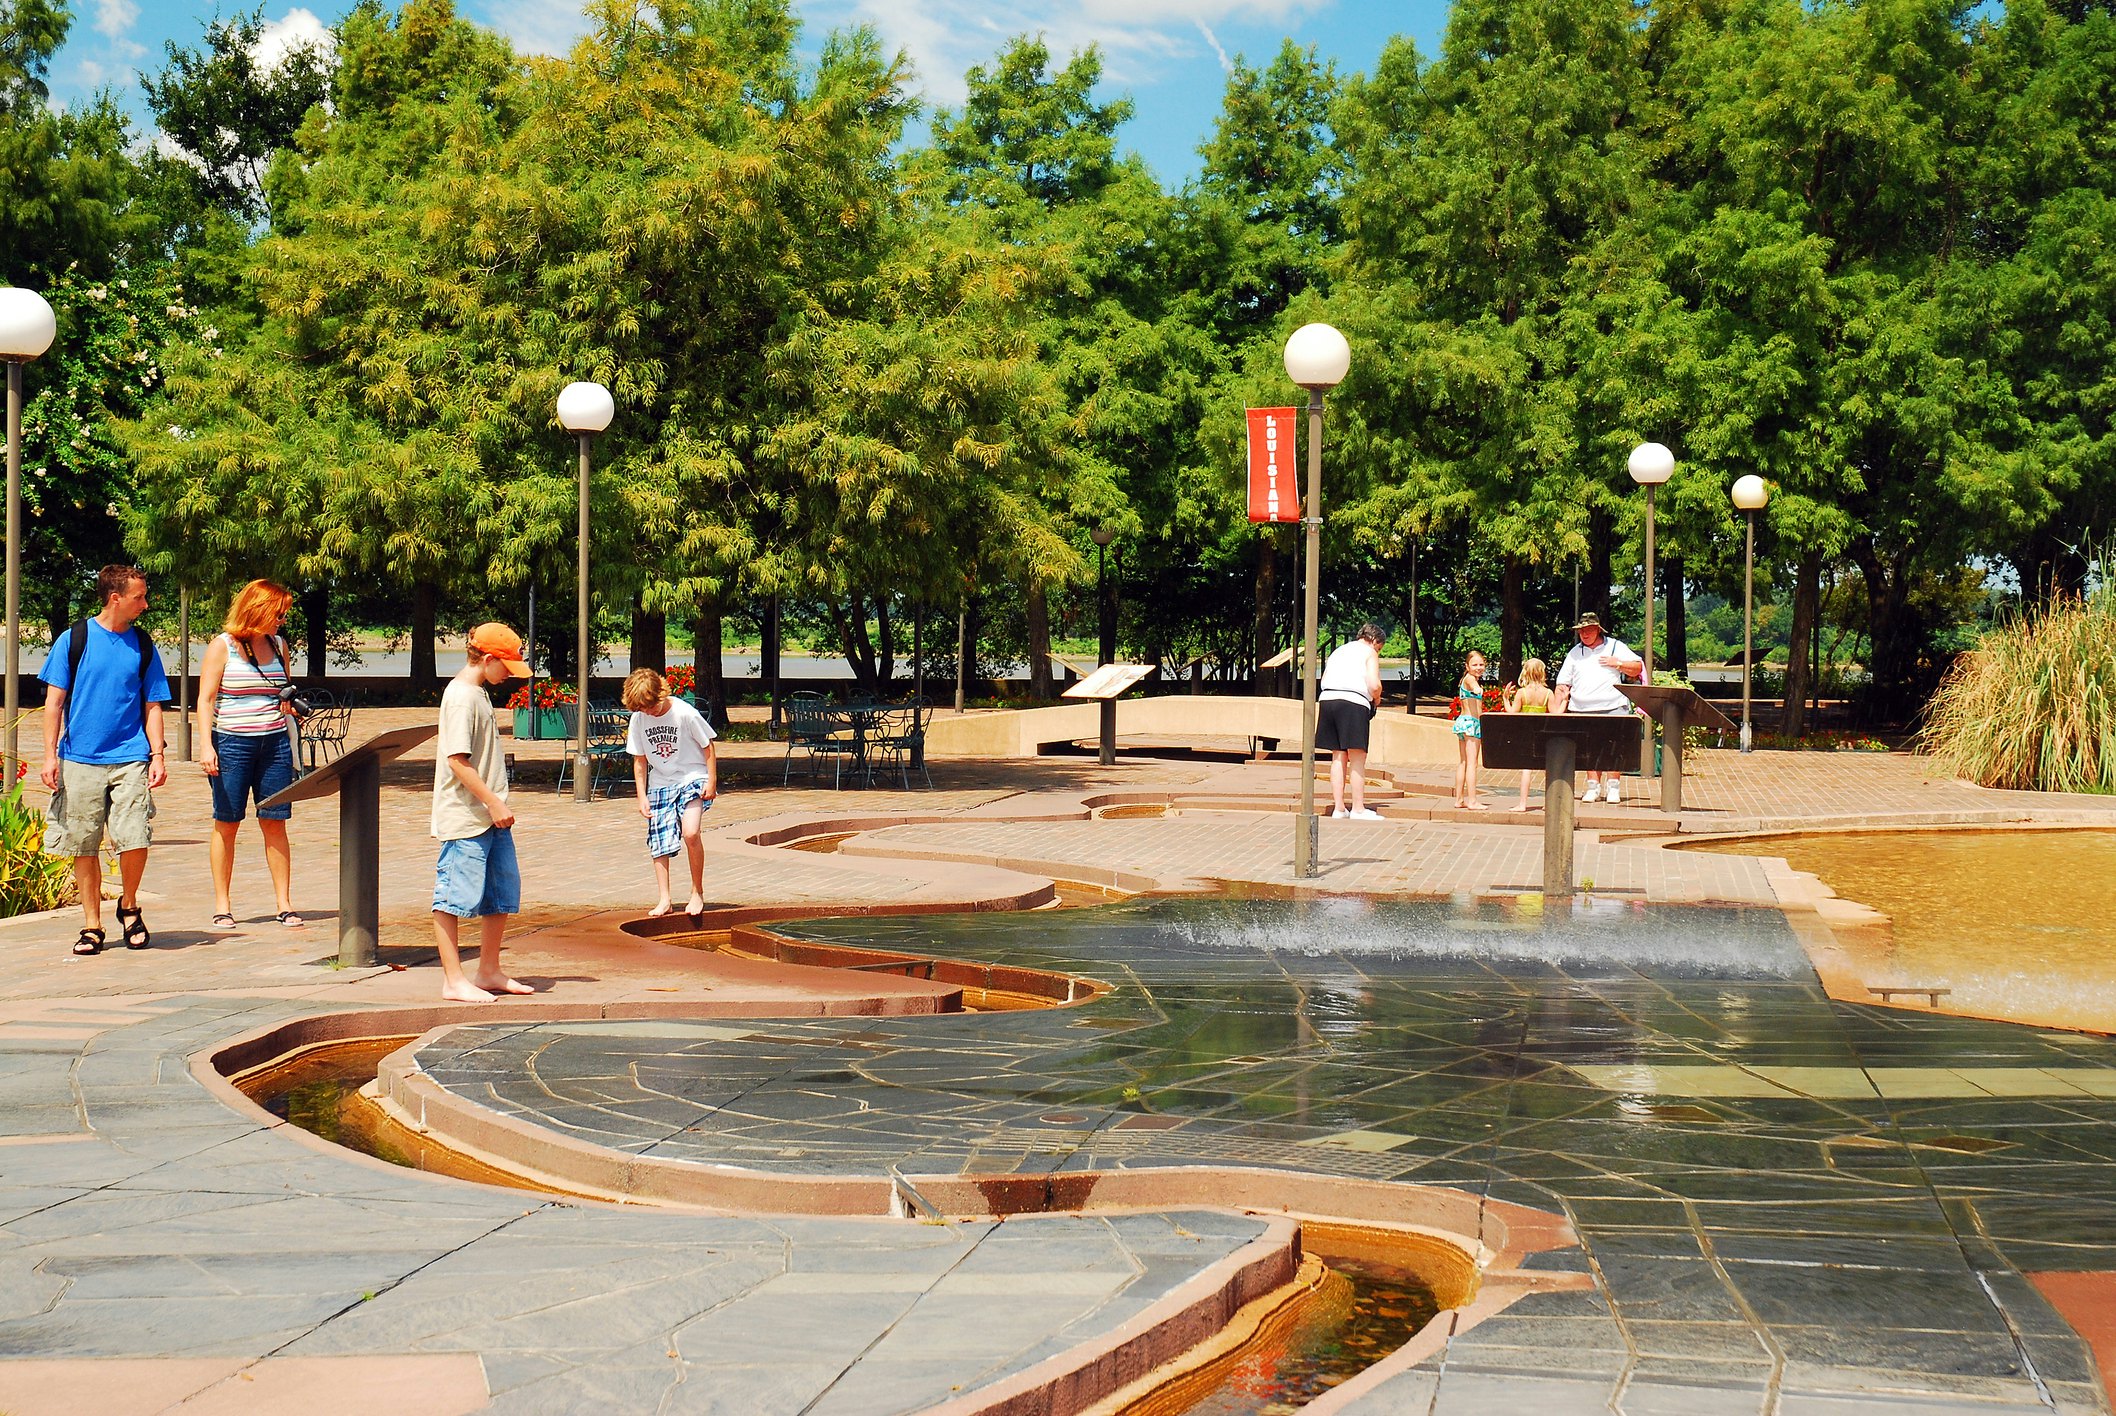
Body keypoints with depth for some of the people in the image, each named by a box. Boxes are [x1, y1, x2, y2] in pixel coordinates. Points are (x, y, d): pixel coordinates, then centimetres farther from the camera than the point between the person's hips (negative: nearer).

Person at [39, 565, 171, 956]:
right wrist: (50, 755, -2)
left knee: (135, 840, -11)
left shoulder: (143, 645, 8)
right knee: (84, 846, 4)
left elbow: (152, 706, 11)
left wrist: (158, 755, 1)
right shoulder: (74, 640, 2)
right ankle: (92, 925, 16)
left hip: (129, 759, 1)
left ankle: (128, 906, 14)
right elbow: (54, 701, 4)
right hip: (79, 759, -1)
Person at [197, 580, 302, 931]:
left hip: (275, 742, 4)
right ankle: (222, 907, 9)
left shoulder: (278, 645, 11)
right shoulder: (222, 646, -3)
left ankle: (285, 905, 7)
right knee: (226, 823, 2)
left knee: (275, 822, 3)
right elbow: (206, 699, -6)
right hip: (231, 743, -4)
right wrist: (207, 745, -16)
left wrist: (293, 705, 2)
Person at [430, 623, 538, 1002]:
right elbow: (457, 760, -21)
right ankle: (453, 981, 1)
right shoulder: (461, 696, -15)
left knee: (504, 892, 14)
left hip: (490, 816, 10)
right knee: (455, 898, -3)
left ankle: (489, 972, 24)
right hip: (465, 818, -10)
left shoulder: (480, 693, 15)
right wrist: (493, 802, -20)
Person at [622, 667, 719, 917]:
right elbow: (640, 760, 5)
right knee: (658, 844, -2)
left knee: (690, 833, -22)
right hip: (659, 785, 4)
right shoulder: (638, 719, -4)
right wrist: (642, 796, 1)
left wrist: (711, 781, -8)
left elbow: (709, 747, -5)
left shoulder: (685, 714, -15)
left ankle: (697, 891, -6)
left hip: (692, 779, -4)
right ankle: (664, 900, 8)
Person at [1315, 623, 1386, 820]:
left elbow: (1323, 682, 21)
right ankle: (1358, 809, -2)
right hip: (1353, 702, -6)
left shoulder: (1338, 651, 25)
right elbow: (1374, 685, -8)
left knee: (1338, 758, 11)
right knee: (1358, 760, -1)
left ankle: (1338, 807, 11)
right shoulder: (1369, 653, 6)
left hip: (1326, 699, 6)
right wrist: (1376, 700, 13)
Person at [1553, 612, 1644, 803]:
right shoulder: (1575, 653, 16)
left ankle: (1613, 787, -4)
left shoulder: (1615, 647, 10)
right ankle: (1592, 787, 5)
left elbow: (1638, 668, 9)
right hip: (1583, 710, 2)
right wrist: (1557, 710, 5)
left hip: (1613, 708, -2)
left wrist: (1618, 663, -6)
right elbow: (1563, 685, 14)